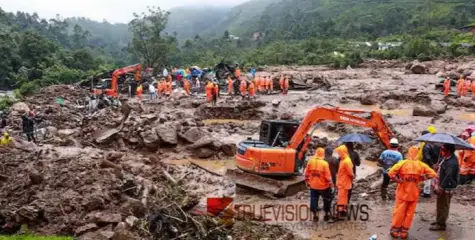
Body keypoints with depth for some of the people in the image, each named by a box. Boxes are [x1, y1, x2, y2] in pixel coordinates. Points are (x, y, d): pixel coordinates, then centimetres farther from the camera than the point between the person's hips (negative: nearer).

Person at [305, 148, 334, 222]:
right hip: (323, 186, -3)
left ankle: (315, 215, 15)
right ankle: (326, 214, 24)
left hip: (313, 185, 3)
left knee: (314, 200, 12)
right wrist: (331, 184, -3)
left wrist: (307, 182, 14)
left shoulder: (310, 161, -6)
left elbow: (306, 173, 1)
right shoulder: (324, 163, -18)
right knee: (327, 200, 16)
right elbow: (327, 176, -15)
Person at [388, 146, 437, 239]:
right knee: (409, 213, 13)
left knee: (399, 212, 10)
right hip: (414, 194, 1)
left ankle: (395, 230, 18)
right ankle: (404, 232, 19)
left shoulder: (402, 163, -12)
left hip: (402, 192, -1)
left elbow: (391, 173, -22)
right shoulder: (421, 165, -6)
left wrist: (398, 180, -10)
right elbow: (433, 174, -5)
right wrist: (421, 178, -2)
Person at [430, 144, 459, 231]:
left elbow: (448, 177, -30)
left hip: (446, 188, -10)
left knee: (443, 206, 3)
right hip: (441, 185, 10)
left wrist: (441, 188, -29)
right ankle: (439, 221, 36)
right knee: (440, 205, 21)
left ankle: (441, 224, 14)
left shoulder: (452, 163, -26)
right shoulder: (445, 158, 4)